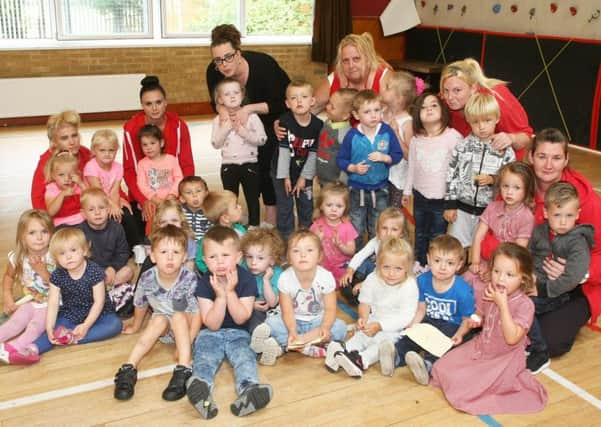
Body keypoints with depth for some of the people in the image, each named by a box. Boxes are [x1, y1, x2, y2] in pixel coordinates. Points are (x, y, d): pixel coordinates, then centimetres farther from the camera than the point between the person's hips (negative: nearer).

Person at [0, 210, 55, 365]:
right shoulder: (18, 257, -6)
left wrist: (42, 270, -26)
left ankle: (16, 346, -46)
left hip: (51, 304, -5)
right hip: (30, 302, 5)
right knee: (15, 322, -17)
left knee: (36, 324, -27)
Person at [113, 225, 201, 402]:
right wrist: (135, 327, 18)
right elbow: (140, 305, 1)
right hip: (162, 324, 2)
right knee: (159, 320, -29)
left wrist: (187, 343, -28)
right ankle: (129, 368, -34)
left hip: (185, 325, -2)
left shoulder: (190, 279, -26)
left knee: (178, 316, -32)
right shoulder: (147, 279, -19)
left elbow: (196, 313, -21)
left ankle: (184, 369, -39)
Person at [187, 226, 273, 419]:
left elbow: (241, 319, -12)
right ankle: (200, 386, -58)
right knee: (204, 357, -29)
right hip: (210, 334, 0)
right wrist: (220, 296, -24)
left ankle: (249, 389, -56)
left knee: (245, 356, -29)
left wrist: (230, 291, -22)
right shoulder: (204, 283, -7)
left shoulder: (247, 279, -8)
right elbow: (212, 324, -12)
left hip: (238, 334, 0)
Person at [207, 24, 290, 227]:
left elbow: (279, 103, -30)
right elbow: (216, 101, -7)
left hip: (277, 112, -5)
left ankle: (272, 215, 0)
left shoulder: (263, 64, -36)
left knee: (267, 161, -11)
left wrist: (249, 109, -42)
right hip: (249, 116, 5)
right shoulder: (213, 71, -23)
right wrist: (221, 109, -30)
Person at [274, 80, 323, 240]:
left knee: (306, 207, 13)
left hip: (304, 174, 2)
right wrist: (285, 177, -15)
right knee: (285, 208, 5)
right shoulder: (285, 122, -18)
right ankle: (286, 239, 18)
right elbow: (283, 150, -16)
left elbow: (313, 153, -7)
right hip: (283, 173, -2)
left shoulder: (318, 125, -12)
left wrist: (304, 177, -8)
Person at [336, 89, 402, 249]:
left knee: (378, 230, 17)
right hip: (357, 189, -1)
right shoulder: (352, 135, -12)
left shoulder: (387, 131, -10)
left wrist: (384, 158, -22)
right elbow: (340, 159, -7)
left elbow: (398, 155, -4)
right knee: (356, 230, 14)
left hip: (380, 189, 1)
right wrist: (353, 168, -23)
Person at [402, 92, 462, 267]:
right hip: (420, 196, 5)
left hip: (442, 198, -5)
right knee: (420, 234, 20)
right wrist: (407, 190, 15)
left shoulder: (453, 136, -14)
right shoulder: (416, 140, 1)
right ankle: (419, 265, 37)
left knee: (438, 237, 6)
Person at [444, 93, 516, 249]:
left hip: (490, 210, 0)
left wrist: (493, 180, -20)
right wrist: (450, 204, -2)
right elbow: (451, 176, -1)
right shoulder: (462, 146, -4)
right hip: (462, 207, 1)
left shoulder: (505, 150, -6)